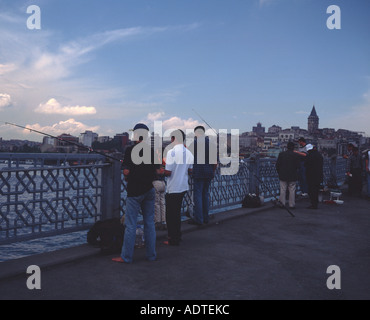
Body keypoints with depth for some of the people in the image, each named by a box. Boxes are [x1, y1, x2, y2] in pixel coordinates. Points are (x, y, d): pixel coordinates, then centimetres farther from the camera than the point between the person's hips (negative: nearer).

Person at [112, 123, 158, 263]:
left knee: (131, 225, 1)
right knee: (149, 223, 11)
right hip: (149, 190, 5)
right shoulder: (152, 151, 3)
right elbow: (157, 171, 6)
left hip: (134, 191, -4)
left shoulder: (130, 150, -10)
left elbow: (126, 172, -13)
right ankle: (151, 255, 18)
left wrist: (127, 178, 7)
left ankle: (126, 256, 8)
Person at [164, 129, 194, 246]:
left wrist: (161, 171, 0)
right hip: (183, 187, 7)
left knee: (171, 214, 4)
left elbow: (168, 172, -20)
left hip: (173, 188, -7)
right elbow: (190, 171, 10)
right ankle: (177, 236, 28)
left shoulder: (172, 152, -18)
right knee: (177, 212, 20)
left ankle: (173, 239, 11)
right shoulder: (189, 153, 4)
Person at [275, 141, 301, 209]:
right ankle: (291, 205, 8)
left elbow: (277, 165, 0)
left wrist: (279, 173, 11)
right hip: (292, 176, -1)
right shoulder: (296, 155, -6)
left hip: (283, 176, 1)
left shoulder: (281, 154, -1)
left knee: (283, 190, 7)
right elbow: (298, 166, -7)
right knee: (292, 191, 5)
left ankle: (282, 203, 8)